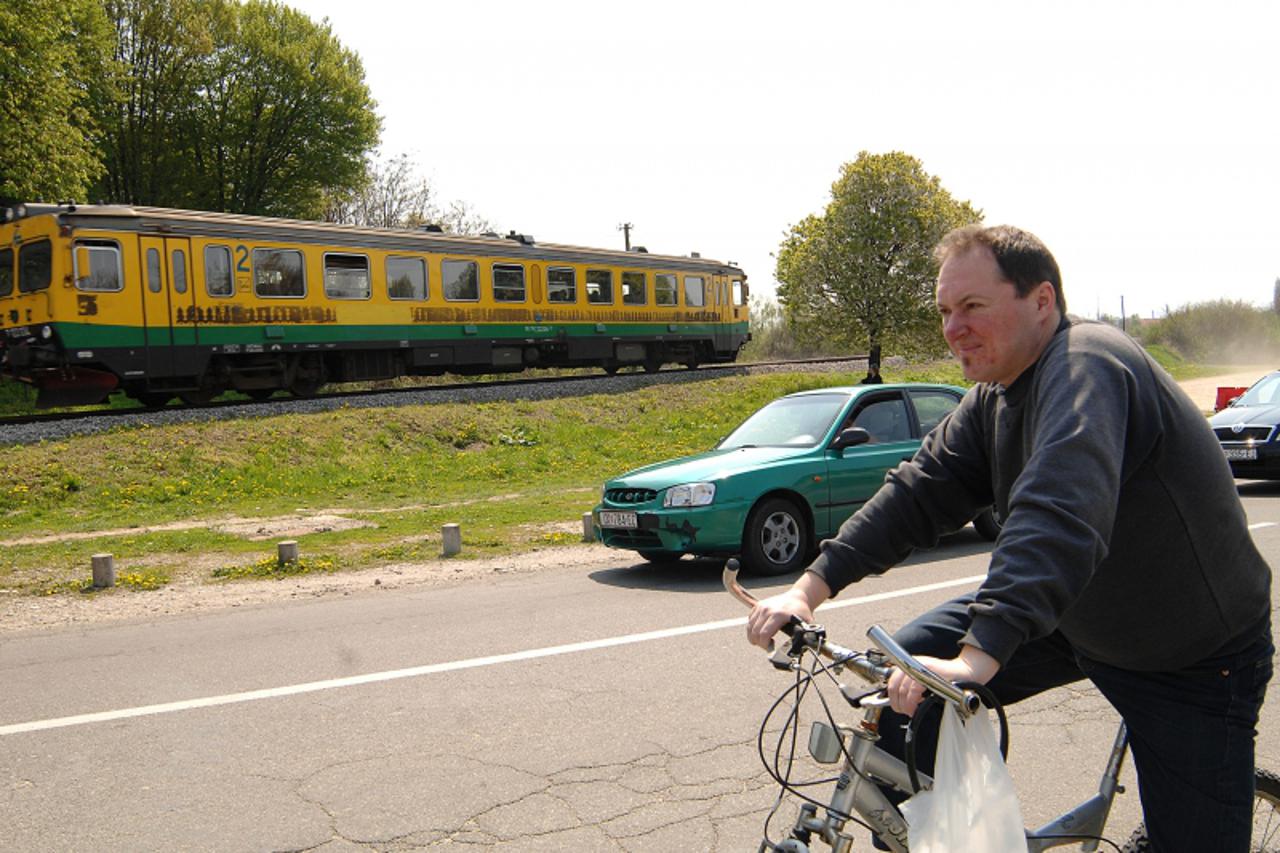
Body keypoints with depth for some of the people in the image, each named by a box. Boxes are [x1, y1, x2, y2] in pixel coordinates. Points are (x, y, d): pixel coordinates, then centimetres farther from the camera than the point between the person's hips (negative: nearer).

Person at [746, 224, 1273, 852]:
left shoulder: (1085, 364, -29)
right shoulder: (995, 398, 0)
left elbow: (1059, 516, -44)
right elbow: (920, 490, -6)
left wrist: (979, 654, -53)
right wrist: (812, 586, -16)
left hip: (1193, 656, -7)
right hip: (1070, 619, 7)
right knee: (904, 675, -6)